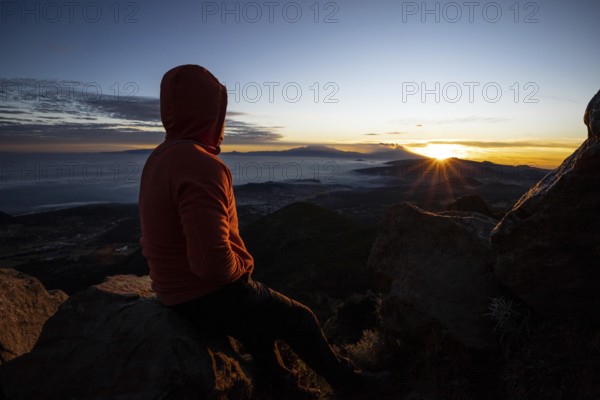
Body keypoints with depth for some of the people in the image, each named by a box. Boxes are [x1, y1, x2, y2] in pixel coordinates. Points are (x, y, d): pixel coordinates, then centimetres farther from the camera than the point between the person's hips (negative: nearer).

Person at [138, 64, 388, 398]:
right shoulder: (202, 167, -28)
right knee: (301, 320, 11)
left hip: (176, 290, 9)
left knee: (265, 303, 31)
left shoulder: (161, 158, 5)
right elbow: (213, 261, -36)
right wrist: (242, 265, -12)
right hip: (212, 299, -9)